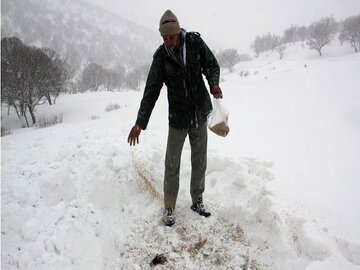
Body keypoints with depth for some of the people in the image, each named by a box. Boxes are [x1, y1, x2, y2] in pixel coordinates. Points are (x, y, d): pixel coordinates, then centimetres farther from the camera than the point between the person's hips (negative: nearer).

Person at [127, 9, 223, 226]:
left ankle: (197, 201, 30)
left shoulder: (196, 42, -7)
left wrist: (214, 84, -19)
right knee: (172, 164, 1)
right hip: (177, 118, -1)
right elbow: (151, 91, -9)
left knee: (200, 161, 11)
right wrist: (140, 123, -14)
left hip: (201, 115, 2)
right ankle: (169, 208, 17)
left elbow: (212, 65, 5)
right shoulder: (161, 56, -9)